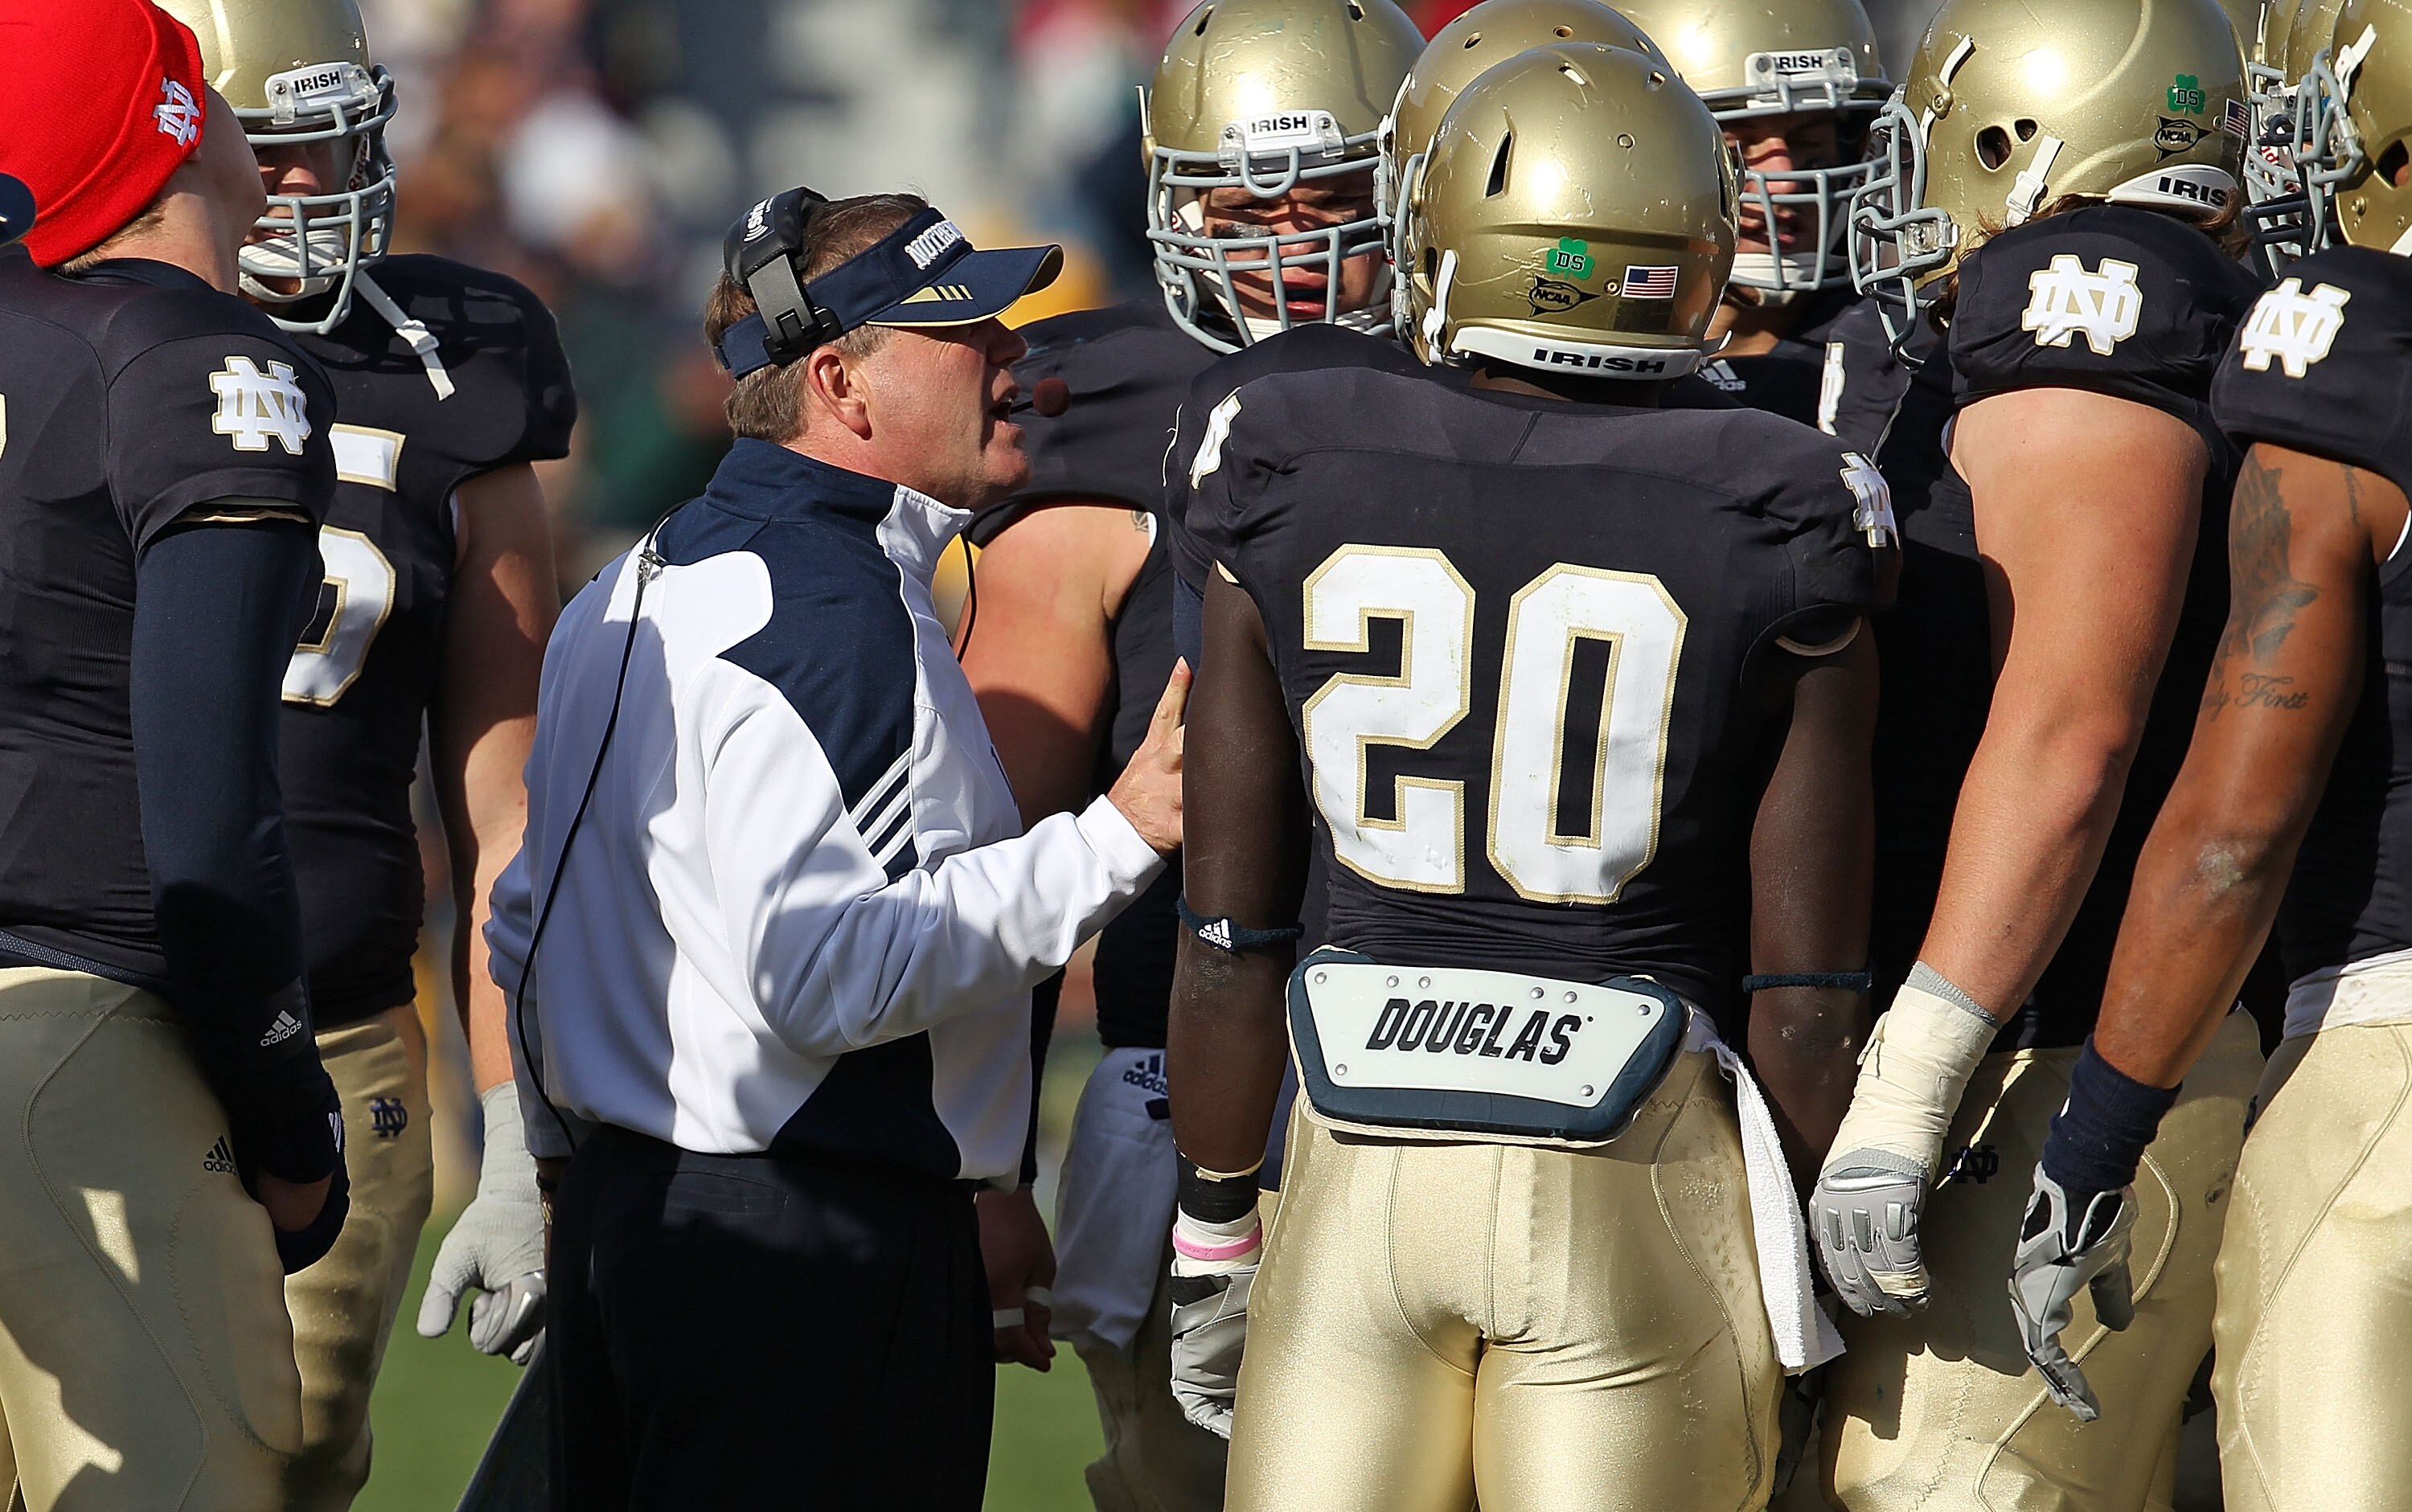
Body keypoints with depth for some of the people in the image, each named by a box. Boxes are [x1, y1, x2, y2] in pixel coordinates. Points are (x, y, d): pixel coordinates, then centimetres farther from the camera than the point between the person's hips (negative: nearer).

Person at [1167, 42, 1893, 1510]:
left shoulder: (1293, 498, -1)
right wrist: (1826, 1264, 10)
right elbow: (1803, 995, -4)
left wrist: (1212, 1237, 13)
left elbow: (1230, 939, 3)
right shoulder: (1770, 535, -6)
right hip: (1633, 1178, -1)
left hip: (1362, 1165, 1)